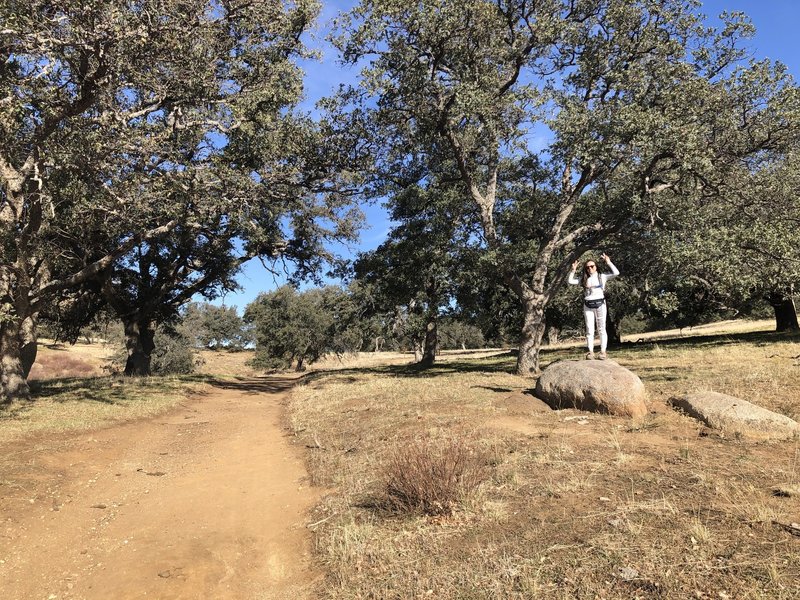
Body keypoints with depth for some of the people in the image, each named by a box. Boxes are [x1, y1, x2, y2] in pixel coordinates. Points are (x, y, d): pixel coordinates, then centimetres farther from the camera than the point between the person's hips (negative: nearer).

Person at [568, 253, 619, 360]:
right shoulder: (583, 279, 10)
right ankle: (591, 351, 7)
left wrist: (608, 262, -12)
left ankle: (603, 351, 5)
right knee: (589, 330, 4)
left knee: (601, 329, 2)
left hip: (600, 304, -3)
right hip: (588, 306, 3)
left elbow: (616, 273, -8)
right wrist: (573, 270, -1)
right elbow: (571, 281, 8)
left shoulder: (602, 276, 3)